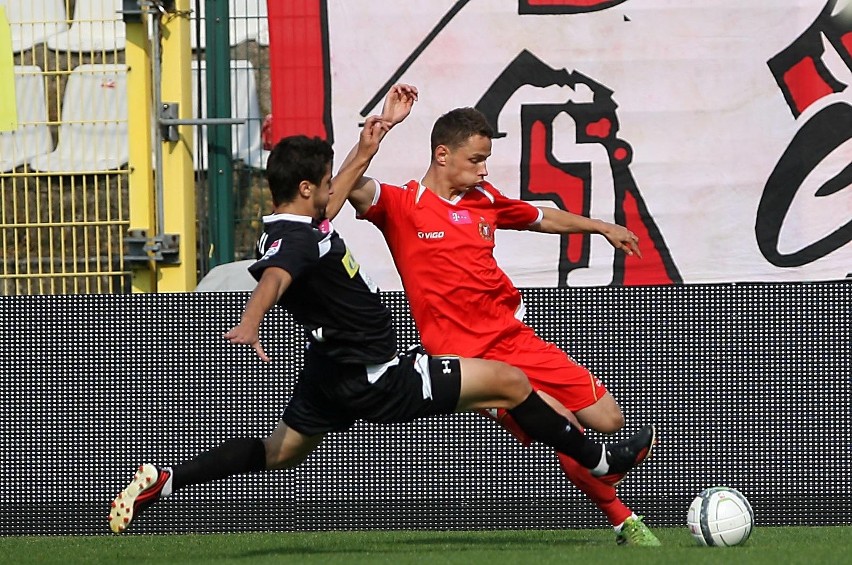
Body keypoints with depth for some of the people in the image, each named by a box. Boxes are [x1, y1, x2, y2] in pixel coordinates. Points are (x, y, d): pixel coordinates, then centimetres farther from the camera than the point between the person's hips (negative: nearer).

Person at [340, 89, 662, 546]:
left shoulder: (483, 199, 12)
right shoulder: (401, 205, -7)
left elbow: (539, 218, 31)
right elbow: (353, 186, -27)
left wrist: (601, 227, 38)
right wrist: (382, 127, -34)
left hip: (515, 337, 7)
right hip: (470, 356, -7)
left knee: (609, 420, 3)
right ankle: (624, 523, 4)